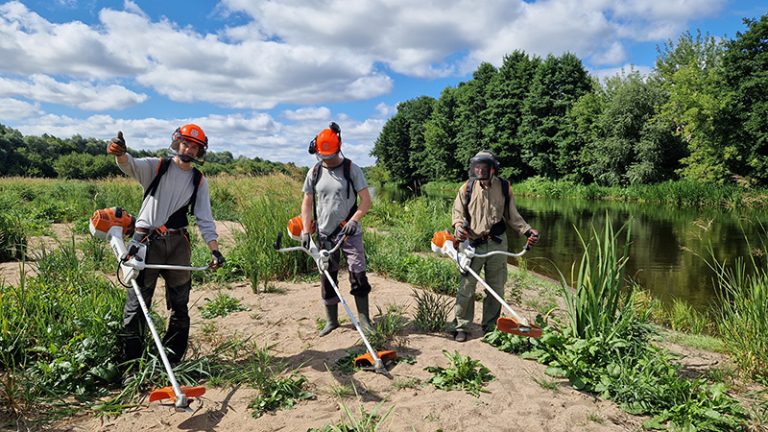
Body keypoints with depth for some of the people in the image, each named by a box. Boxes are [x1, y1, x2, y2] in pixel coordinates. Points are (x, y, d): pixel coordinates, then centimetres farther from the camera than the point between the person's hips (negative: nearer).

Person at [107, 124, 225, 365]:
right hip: (147, 242, -3)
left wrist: (215, 249, -8)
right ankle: (130, 363, 11)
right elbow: (130, 165, -18)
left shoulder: (199, 181, 8)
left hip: (178, 245, 3)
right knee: (137, 304, 1)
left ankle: (173, 361, 23)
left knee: (179, 306, 9)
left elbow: (205, 219, 4)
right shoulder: (156, 167, 3)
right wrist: (120, 153, -42)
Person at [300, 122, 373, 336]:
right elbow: (307, 203, 7)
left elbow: (366, 200, -7)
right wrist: (306, 231, -3)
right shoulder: (314, 172, 5)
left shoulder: (352, 169, -4)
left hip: (350, 232, -3)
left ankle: (364, 319, 9)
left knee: (358, 274, -4)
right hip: (324, 234, 3)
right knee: (327, 277, 8)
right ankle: (331, 321, 21)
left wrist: (353, 220, -22)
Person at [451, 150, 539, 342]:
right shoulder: (467, 188, -3)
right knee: (466, 287, -2)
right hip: (473, 244, -2)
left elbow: (513, 216, 10)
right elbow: (458, 211, 3)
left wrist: (527, 231, -2)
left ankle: (490, 327, 25)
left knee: (496, 288, 10)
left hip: (497, 244, 2)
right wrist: (458, 225, -18)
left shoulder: (503, 188, 2)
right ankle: (461, 327, 12)